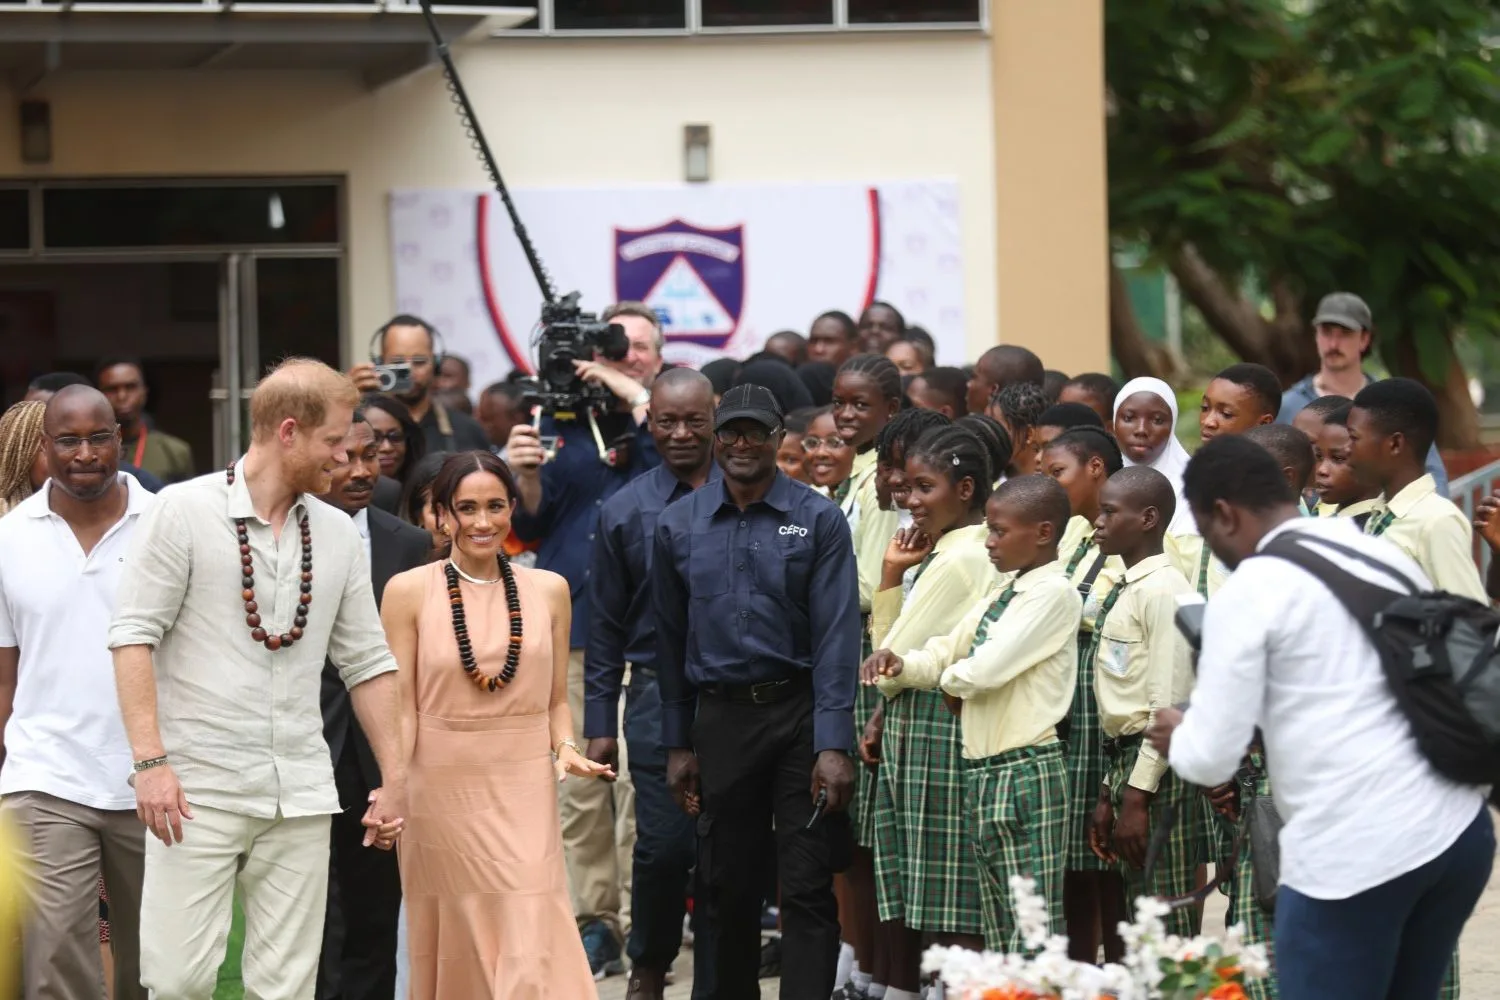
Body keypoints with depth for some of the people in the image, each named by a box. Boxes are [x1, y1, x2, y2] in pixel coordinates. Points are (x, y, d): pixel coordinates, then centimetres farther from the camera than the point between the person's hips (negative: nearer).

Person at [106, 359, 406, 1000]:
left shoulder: (338, 534, 12)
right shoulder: (184, 512, -3)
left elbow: (366, 660, 17)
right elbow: (134, 636, -6)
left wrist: (396, 778, 13)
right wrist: (150, 760, -15)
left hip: (300, 794, 4)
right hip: (199, 787, -4)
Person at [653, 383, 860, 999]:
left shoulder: (819, 521, -3)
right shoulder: (679, 525, 6)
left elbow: (835, 637, -7)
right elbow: (670, 640, 12)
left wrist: (833, 746, -14)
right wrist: (677, 744, 10)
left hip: (800, 715, -3)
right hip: (720, 716, 3)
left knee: (807, 890, -5)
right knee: (727, 886, 10)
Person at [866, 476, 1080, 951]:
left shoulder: (1054, 594, -13)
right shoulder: (1001, 593, 16)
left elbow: (985, 670, -21)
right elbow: (945, 655, 16)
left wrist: (951, 679, 0)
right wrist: (901, 664, -4)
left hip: (1025, 770, -9)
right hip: (981, 769, 9)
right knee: (997, 926, 12)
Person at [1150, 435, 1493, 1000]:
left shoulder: (1248, 591, -6)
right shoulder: (1388, 556, 13)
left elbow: (1212, 758, -7)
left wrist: (1176, 738, 17)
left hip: (1354, 851, -7)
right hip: (1461, 827, 7)